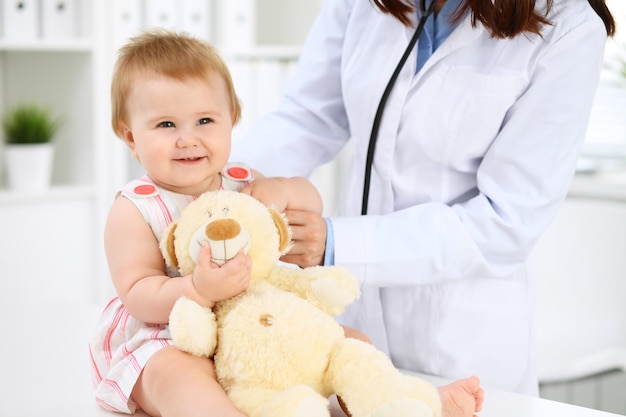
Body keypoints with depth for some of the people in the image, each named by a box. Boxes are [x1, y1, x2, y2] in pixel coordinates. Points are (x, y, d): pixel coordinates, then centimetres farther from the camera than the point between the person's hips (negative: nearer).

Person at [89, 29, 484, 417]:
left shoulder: (243, 183, 6)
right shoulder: (134, 210, -9)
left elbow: (313, 201, 18)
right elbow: (138, 295, -17)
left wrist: (282, 190, -6)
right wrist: (200, 289, -35)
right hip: (164, 345, -6)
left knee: (345, 339, -2)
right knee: (175, 373, -40)